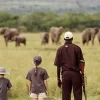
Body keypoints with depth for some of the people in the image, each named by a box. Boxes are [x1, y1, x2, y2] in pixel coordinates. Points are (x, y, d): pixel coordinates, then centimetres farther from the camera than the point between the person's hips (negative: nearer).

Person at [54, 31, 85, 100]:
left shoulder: (60, 49, 7)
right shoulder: (77, 48, 1)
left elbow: (58, 65, 7)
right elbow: (81, 62, -4)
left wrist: (58, 79, 12)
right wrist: (82, 74, 1)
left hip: (65, 74, 2)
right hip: (76, 73, -2)